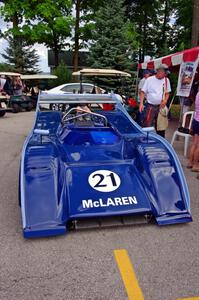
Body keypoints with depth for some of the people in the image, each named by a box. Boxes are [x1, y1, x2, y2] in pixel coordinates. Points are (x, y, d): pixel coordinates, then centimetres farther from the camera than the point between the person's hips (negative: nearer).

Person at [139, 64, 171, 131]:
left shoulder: (166, 80, 5)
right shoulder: (149, 79, -5)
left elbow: (167, 93, 14)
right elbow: (143, 92, -4)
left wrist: (165, 100, -5)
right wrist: (141, 103, -15)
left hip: (160, 106, 4)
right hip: (150, 106, -4)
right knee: (147, 125, -8)